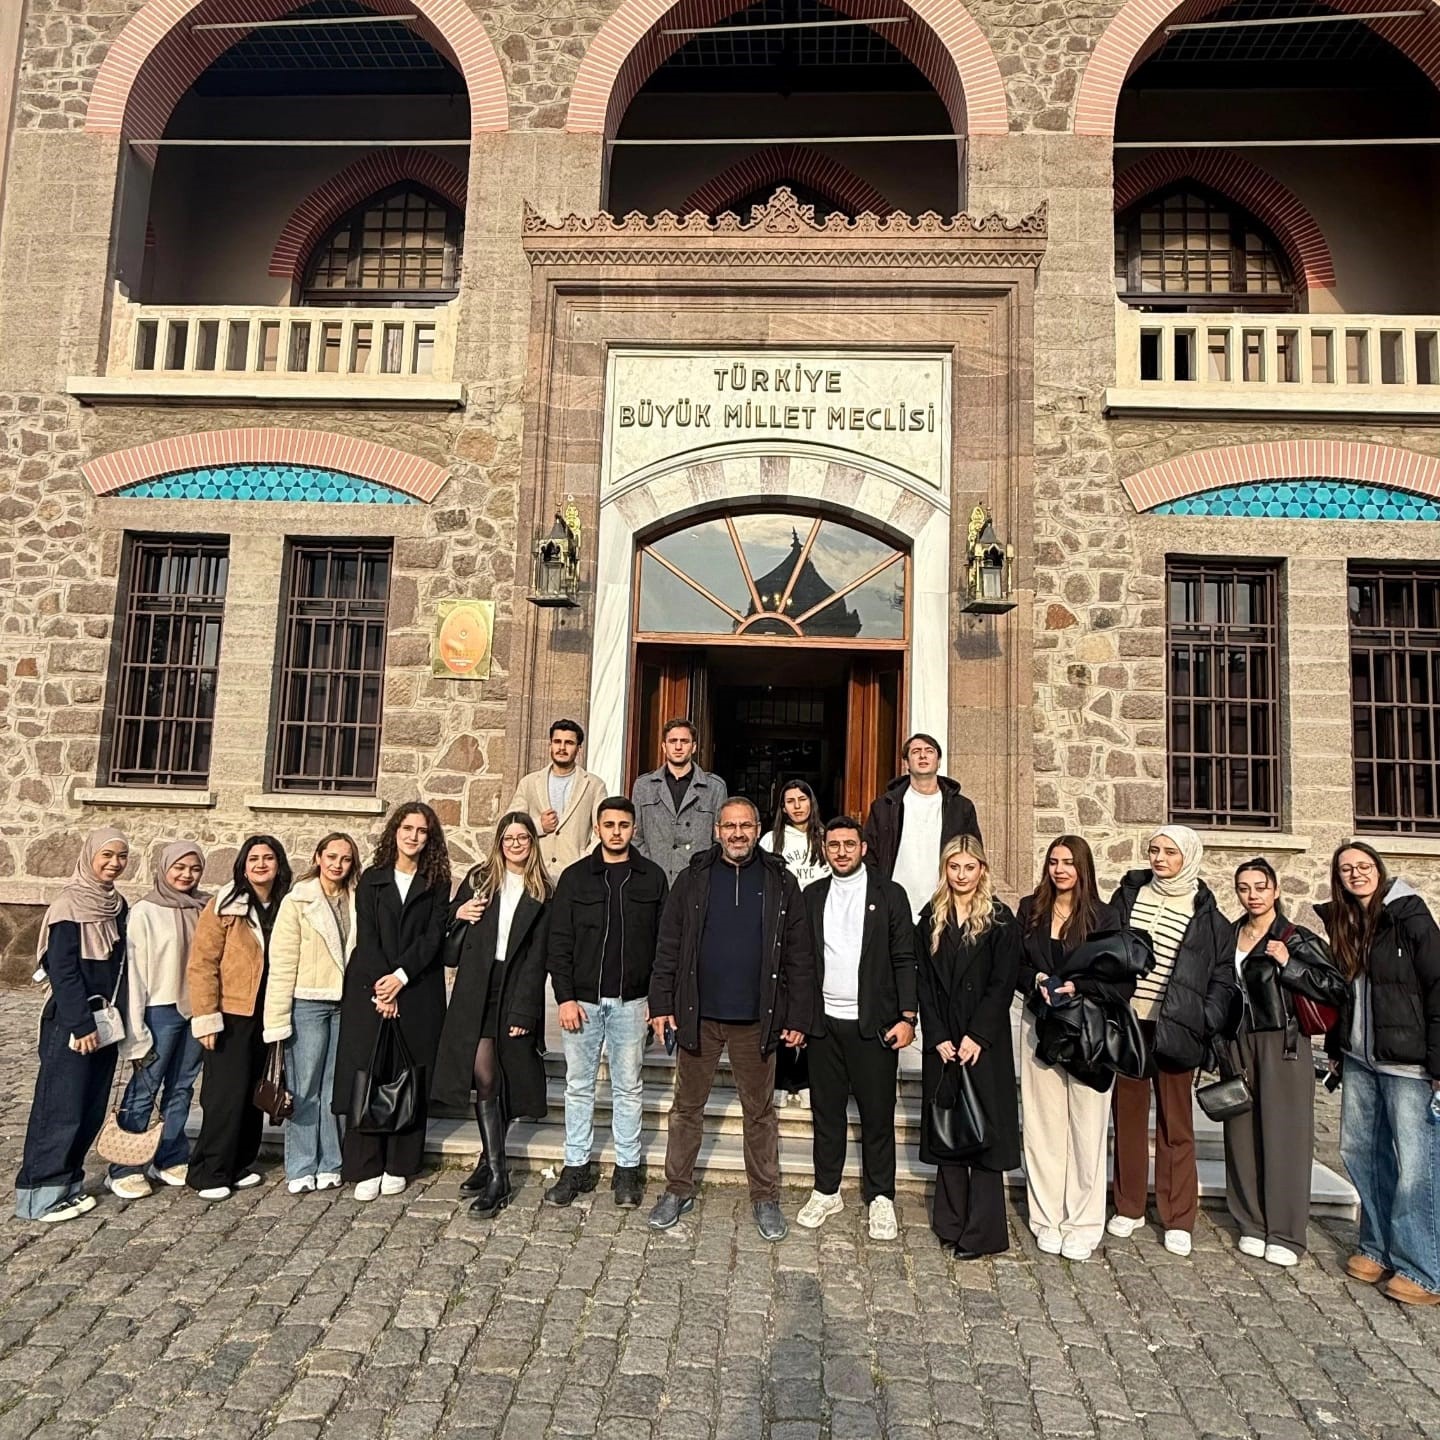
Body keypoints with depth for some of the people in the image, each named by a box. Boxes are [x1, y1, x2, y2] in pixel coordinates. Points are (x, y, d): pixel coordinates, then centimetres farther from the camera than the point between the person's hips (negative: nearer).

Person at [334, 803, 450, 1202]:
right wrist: (380, 989, -11)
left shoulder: (437, 884, 7)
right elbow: (366, 936, -1)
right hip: (368, 991, 0)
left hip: (418, 995, 0)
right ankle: (366, 1169, 7)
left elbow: (434, 937, -3)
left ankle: (398, 1166, 13)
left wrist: (401, 976, -14)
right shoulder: (372, 879, 8)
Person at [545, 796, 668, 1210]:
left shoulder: (652, 878, 2)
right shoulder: (575, 877, 2)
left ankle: (627, 1170, 20)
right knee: (579, 1086, 9)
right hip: (582, 1000, 1)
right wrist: (565, 997, -7)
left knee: (628, 1087, 8)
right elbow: (559, 942, 0)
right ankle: (576, 1167, 22)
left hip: (631, 1002, 0)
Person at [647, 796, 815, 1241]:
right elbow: (668, 946, 1)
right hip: (697, 1015, 1)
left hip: (755, 1020, 0)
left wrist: (798, 1017, -4)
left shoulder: (781, 883, 0)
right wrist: (662, 1005, -4)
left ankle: (765, 1199, 26)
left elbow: (799, 957, 0)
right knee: (687, 1106, 12)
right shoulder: (693, 878, 1)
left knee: (760, 1112, 11)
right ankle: (678, 1191, 28)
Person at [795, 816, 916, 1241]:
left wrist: (907, 1017, -10)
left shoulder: (889, 895, 0)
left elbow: (904, 960, -2)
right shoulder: (812, 896, 8)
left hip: (873, 1024, -2)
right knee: (827, 1111, 11)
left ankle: (880, 1198, 20)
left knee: (878, 1114, 5)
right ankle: (826, 1191, 25)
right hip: (823, 1023, 3)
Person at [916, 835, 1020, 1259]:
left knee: (984, 1130, 0)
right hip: (942, 1042, 3)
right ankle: (951, 1223, 20)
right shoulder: (931, 918, 6)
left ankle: (982, 1231, 8)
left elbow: (1003, 983, -8)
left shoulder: (1000, 918, -3)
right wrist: (938, 1038, -5)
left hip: (985, 1041, -3)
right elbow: (925, 983, 3)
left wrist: (976, 1037, -14)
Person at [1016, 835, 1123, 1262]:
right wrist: (1035, 980, -12)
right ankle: (1048, 1219, 19)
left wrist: (1077, 986, -19)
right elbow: (1013, 964, 7)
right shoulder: (1030, 910, 5)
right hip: (1039, 1026, 3)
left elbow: (1121, 980, -6)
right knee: (1043, 1124, 7)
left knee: (1087, 1127, 3)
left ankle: (1083, 1225, 16)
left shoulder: (1103, 917, -4)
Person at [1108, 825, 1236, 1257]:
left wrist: (1206, 1027, -10)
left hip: (1174, 1028, -2)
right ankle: (1128, 1208, 24)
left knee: (1175, 1124, 6)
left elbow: (1223, 979, 1)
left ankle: (1178, 1220, 18)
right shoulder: (1129, 895, 5)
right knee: (1128, 1115, 11)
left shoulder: (1205, 914, -1)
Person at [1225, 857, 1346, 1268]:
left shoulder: (1297, 939, -4)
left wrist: (1288, 964, -16)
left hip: (1283, 1045, -4)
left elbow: (1337, 989, -8)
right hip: (1238, 1045, 4)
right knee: (1242, 1134, 7)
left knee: (1284, 1136, -1)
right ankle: (1252, 1225, 18)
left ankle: (1285, 1233, 10)